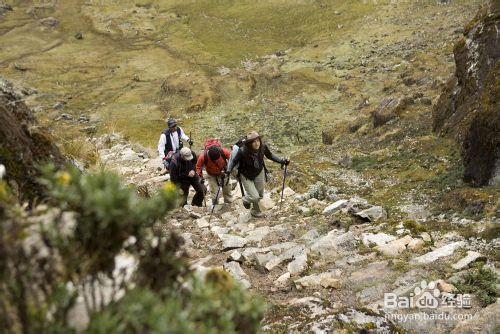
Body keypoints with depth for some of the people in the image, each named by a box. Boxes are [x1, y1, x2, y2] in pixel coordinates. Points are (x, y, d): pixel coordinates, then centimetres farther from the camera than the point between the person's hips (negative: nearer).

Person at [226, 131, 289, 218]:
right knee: (254, 197, -7)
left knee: (260, 195, 20)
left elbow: (270, 156, -5)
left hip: (259, 173, 4)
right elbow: (234, 161, -20)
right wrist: (229, 170, -36)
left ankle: (255, 210, 55)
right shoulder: (243, 151, -35)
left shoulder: (263, 147, -24)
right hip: (246, 176, -4)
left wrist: (282, 161, -13)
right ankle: (246, 200, 32)